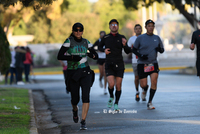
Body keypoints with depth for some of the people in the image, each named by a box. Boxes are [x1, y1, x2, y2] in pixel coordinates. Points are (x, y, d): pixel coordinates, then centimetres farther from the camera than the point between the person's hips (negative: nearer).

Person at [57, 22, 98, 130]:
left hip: (85, 72, 2)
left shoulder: (86, 42, 7)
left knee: (86, 97, -15)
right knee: (75, 99, 4)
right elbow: (59, 56, -9)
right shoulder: (69, 41, -3)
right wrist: (72, 57, -25)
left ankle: (83, 122, -12)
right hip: (72, 73, -1)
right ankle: (75, 110, 41)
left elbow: (96, 56, 12)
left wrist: (91, 55, -12)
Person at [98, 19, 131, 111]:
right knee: (111, 84, -15)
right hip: (109, 64, -1)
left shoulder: (121, 38, 5)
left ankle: (116, 104, 16)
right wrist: (104, 50, -1)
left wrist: (124, 45, -14)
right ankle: (111, 97, 16)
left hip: (119, 65, 1)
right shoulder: (105, 38, 4)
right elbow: (99, 47, 20)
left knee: (118, 85, 0)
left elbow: (127, 52, 5)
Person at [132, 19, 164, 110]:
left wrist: (159, 49, -10)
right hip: (142, 64, -2)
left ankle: (150, 102, -5)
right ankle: (145, 91, 36)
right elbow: (134, 50, 3)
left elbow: (162, 50, 14)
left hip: (153, 63, 2)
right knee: (143, 84, -4)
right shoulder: (140, 38, -1)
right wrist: (140, 56, -15)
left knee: (154, 81, -15)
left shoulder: (157, 38, 8)